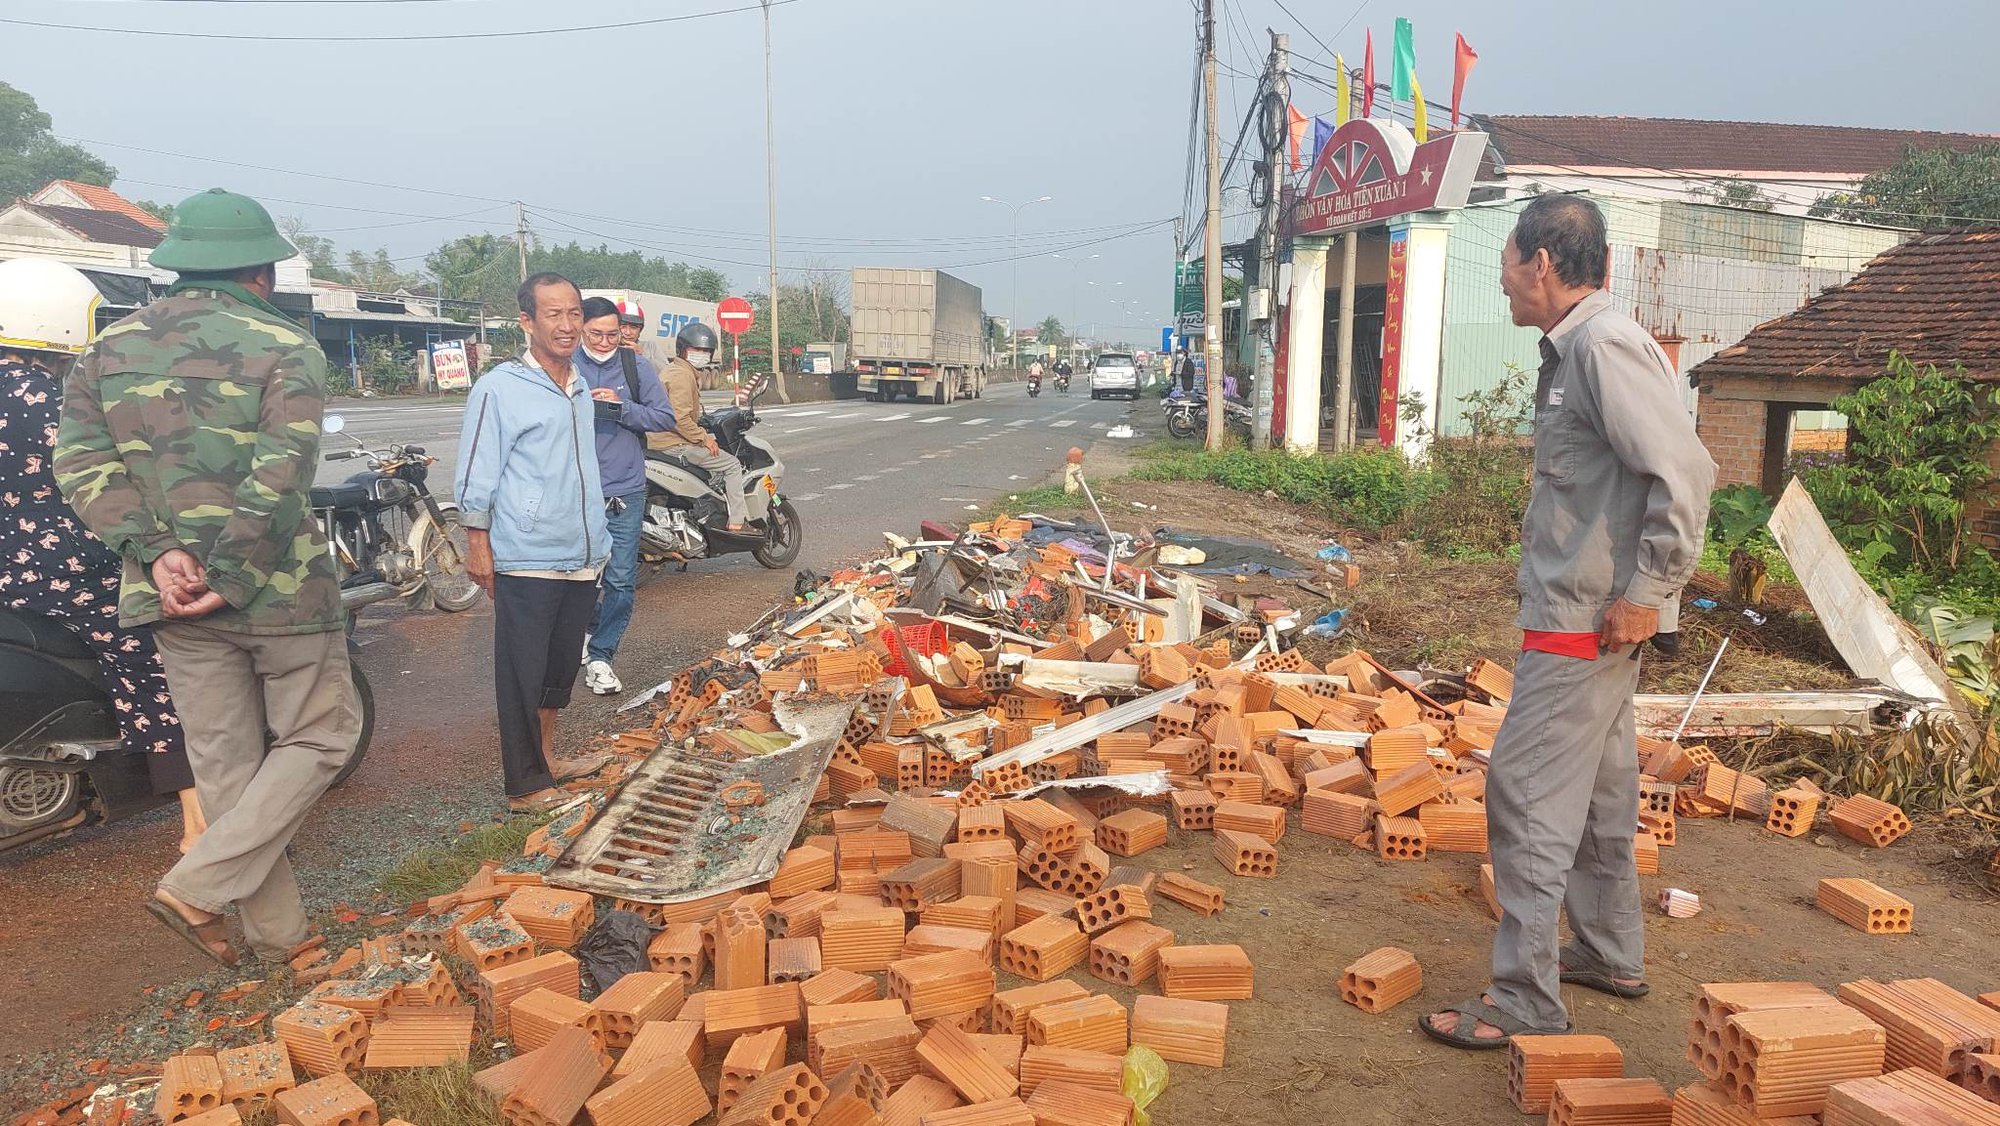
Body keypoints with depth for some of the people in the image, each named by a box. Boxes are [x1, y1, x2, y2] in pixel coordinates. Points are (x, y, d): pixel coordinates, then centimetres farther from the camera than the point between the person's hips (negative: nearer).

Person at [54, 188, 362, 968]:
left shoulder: (112, 348, 7)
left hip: (172, 594, 6)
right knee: (319, 736, 12)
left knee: (226, 766, 13)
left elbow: (81, 462, -3)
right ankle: (200, 889, 1)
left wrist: (156, 551, -8)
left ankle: (277, 934, 21)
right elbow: (279, 481, -20)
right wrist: (232, 578, -16)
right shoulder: (286, 350, -9)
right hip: (280, 590, -5)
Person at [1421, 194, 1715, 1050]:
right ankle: (1611, 955, 37)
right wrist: (1629, 593, 14)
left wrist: (1648, 591, -21)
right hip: (1586, 611, 11)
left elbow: (1684, 470, -26)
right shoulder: (1574, 347, 12)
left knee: (1528, 793, -5)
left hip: (1587, 618, -11)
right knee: (1597, 785, 20)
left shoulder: (1605, 346, -18)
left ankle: (1524, 1003, 4)